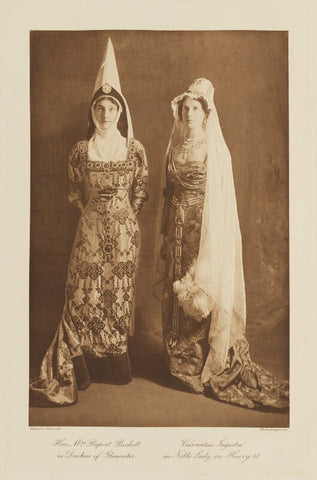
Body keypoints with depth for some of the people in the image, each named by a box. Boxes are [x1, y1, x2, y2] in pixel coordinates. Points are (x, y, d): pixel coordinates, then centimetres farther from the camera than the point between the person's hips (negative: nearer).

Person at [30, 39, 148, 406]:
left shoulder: (135, 150, -2)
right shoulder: (81, 151, -1)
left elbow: (140, 191, 7)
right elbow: (76, 193, 10)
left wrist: (123, 218, 7)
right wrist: (97, 213, 9)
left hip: (123, 231, 0)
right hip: (90, 231, 0)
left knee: (119, 295, 9)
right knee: (83, 296, 1)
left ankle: (116, 362, 26)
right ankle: (75, 370, 11)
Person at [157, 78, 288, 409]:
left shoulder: (216, 150, -4)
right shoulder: (175, 148, 11)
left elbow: (223, 201, -6)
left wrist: (213, 243, -13)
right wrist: (165, 235, 11)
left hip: (206, 231, -5)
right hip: (178, 229, 5)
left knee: (206, 295, -2)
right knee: (176, 293, 8)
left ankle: (209, 367, 12)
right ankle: (179, 365, 21)